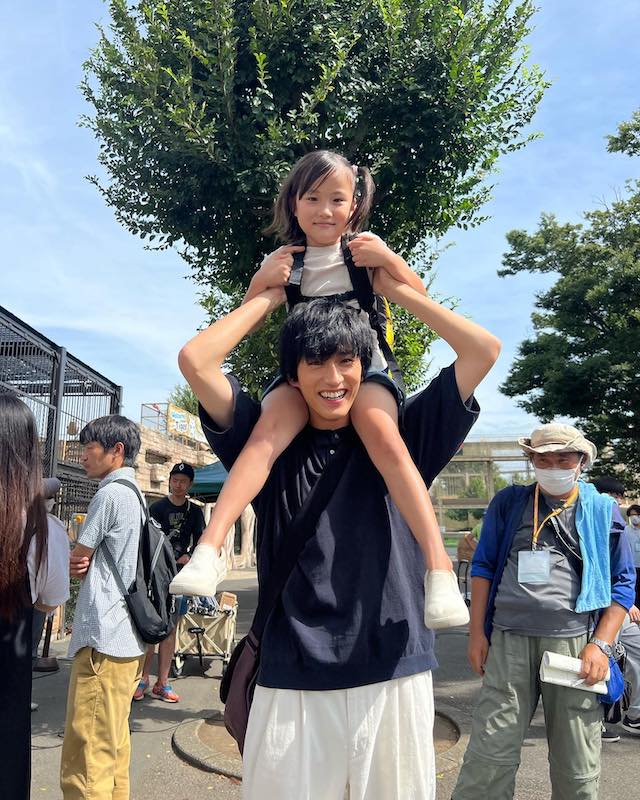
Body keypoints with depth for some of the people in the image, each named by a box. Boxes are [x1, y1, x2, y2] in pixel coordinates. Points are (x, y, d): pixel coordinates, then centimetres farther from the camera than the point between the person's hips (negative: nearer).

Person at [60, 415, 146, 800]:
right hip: (127, 639, 10)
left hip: (103, 641, -10)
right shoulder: (135, 495, 16)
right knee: (114, 750, 16)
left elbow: (76, 559, -6)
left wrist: (75, 563, 15)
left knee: (84, 765, -5)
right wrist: (87, 564, -2)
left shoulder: (110, 494, -12)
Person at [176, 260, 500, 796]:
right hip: (293, 681, 0)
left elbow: (483, 350, 1)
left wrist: (394, 287, 5)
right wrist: (269, 295, 5)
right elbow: (195, 360, -5)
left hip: (395, 676, 1)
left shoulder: (398, 440, 4)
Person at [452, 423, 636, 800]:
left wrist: (601, 644, -3)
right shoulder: (508, 502, 8)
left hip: (573, 642, 0)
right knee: (490, 754, -1)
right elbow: (483, 566, 10)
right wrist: (477, 632, 4)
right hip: (508, 640, 0)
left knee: (577, 765, 9)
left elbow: (623, 583, 8)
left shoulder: (603, 511, 7)